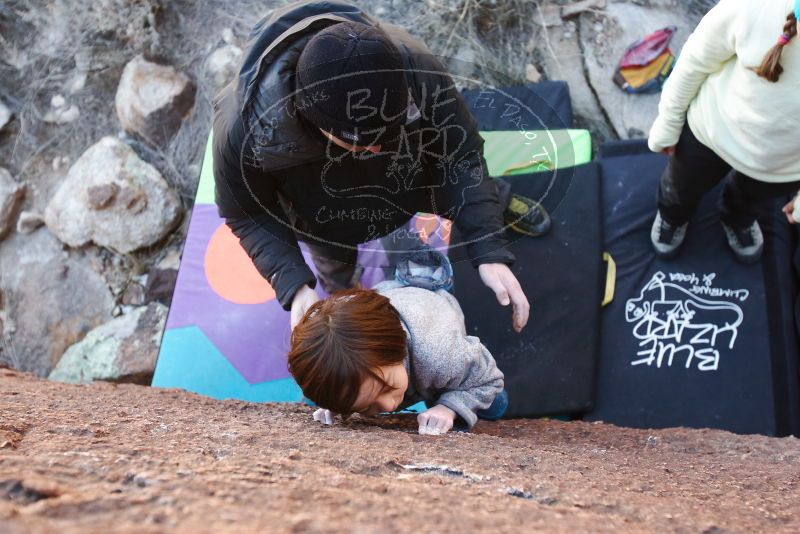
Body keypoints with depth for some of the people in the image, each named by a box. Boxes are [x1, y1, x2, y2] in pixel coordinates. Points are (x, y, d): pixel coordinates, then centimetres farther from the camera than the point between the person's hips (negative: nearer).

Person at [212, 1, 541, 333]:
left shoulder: (414, 68, -44)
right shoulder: (244, 129, -45)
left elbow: (459, 153, -29)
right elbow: (249, 216, -25)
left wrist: (490, 252, -37)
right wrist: (293, 286, -40)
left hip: (401, 177, 1)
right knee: (337, 266, 27)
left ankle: (499, 203, 61)